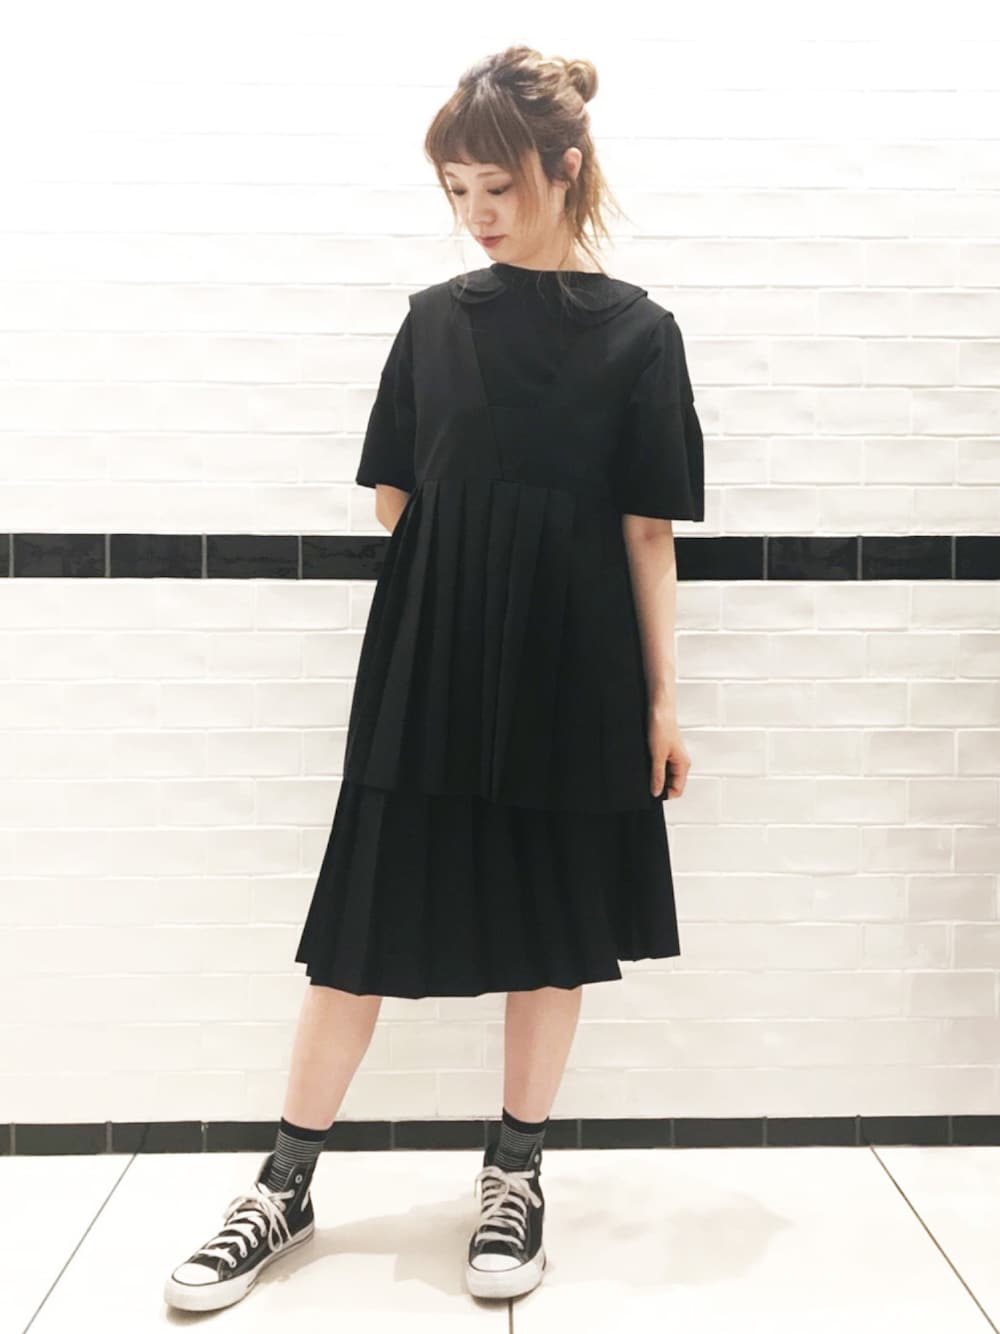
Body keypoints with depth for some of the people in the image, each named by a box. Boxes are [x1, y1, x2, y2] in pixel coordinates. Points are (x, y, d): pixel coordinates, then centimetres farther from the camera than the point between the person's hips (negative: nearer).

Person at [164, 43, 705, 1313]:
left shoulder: (636, 333, 0)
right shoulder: (435, 318, 6)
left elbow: (647, 532, -1)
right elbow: (393, 503, 11)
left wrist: (661, 701, -2)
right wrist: (489, 551, 2)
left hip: (573, 674, -1)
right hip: (428, 666, 2)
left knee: (551, 927, 8)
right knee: (364, 924, 4)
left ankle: (516, 1177, 26)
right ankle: (285, 1186, 19)